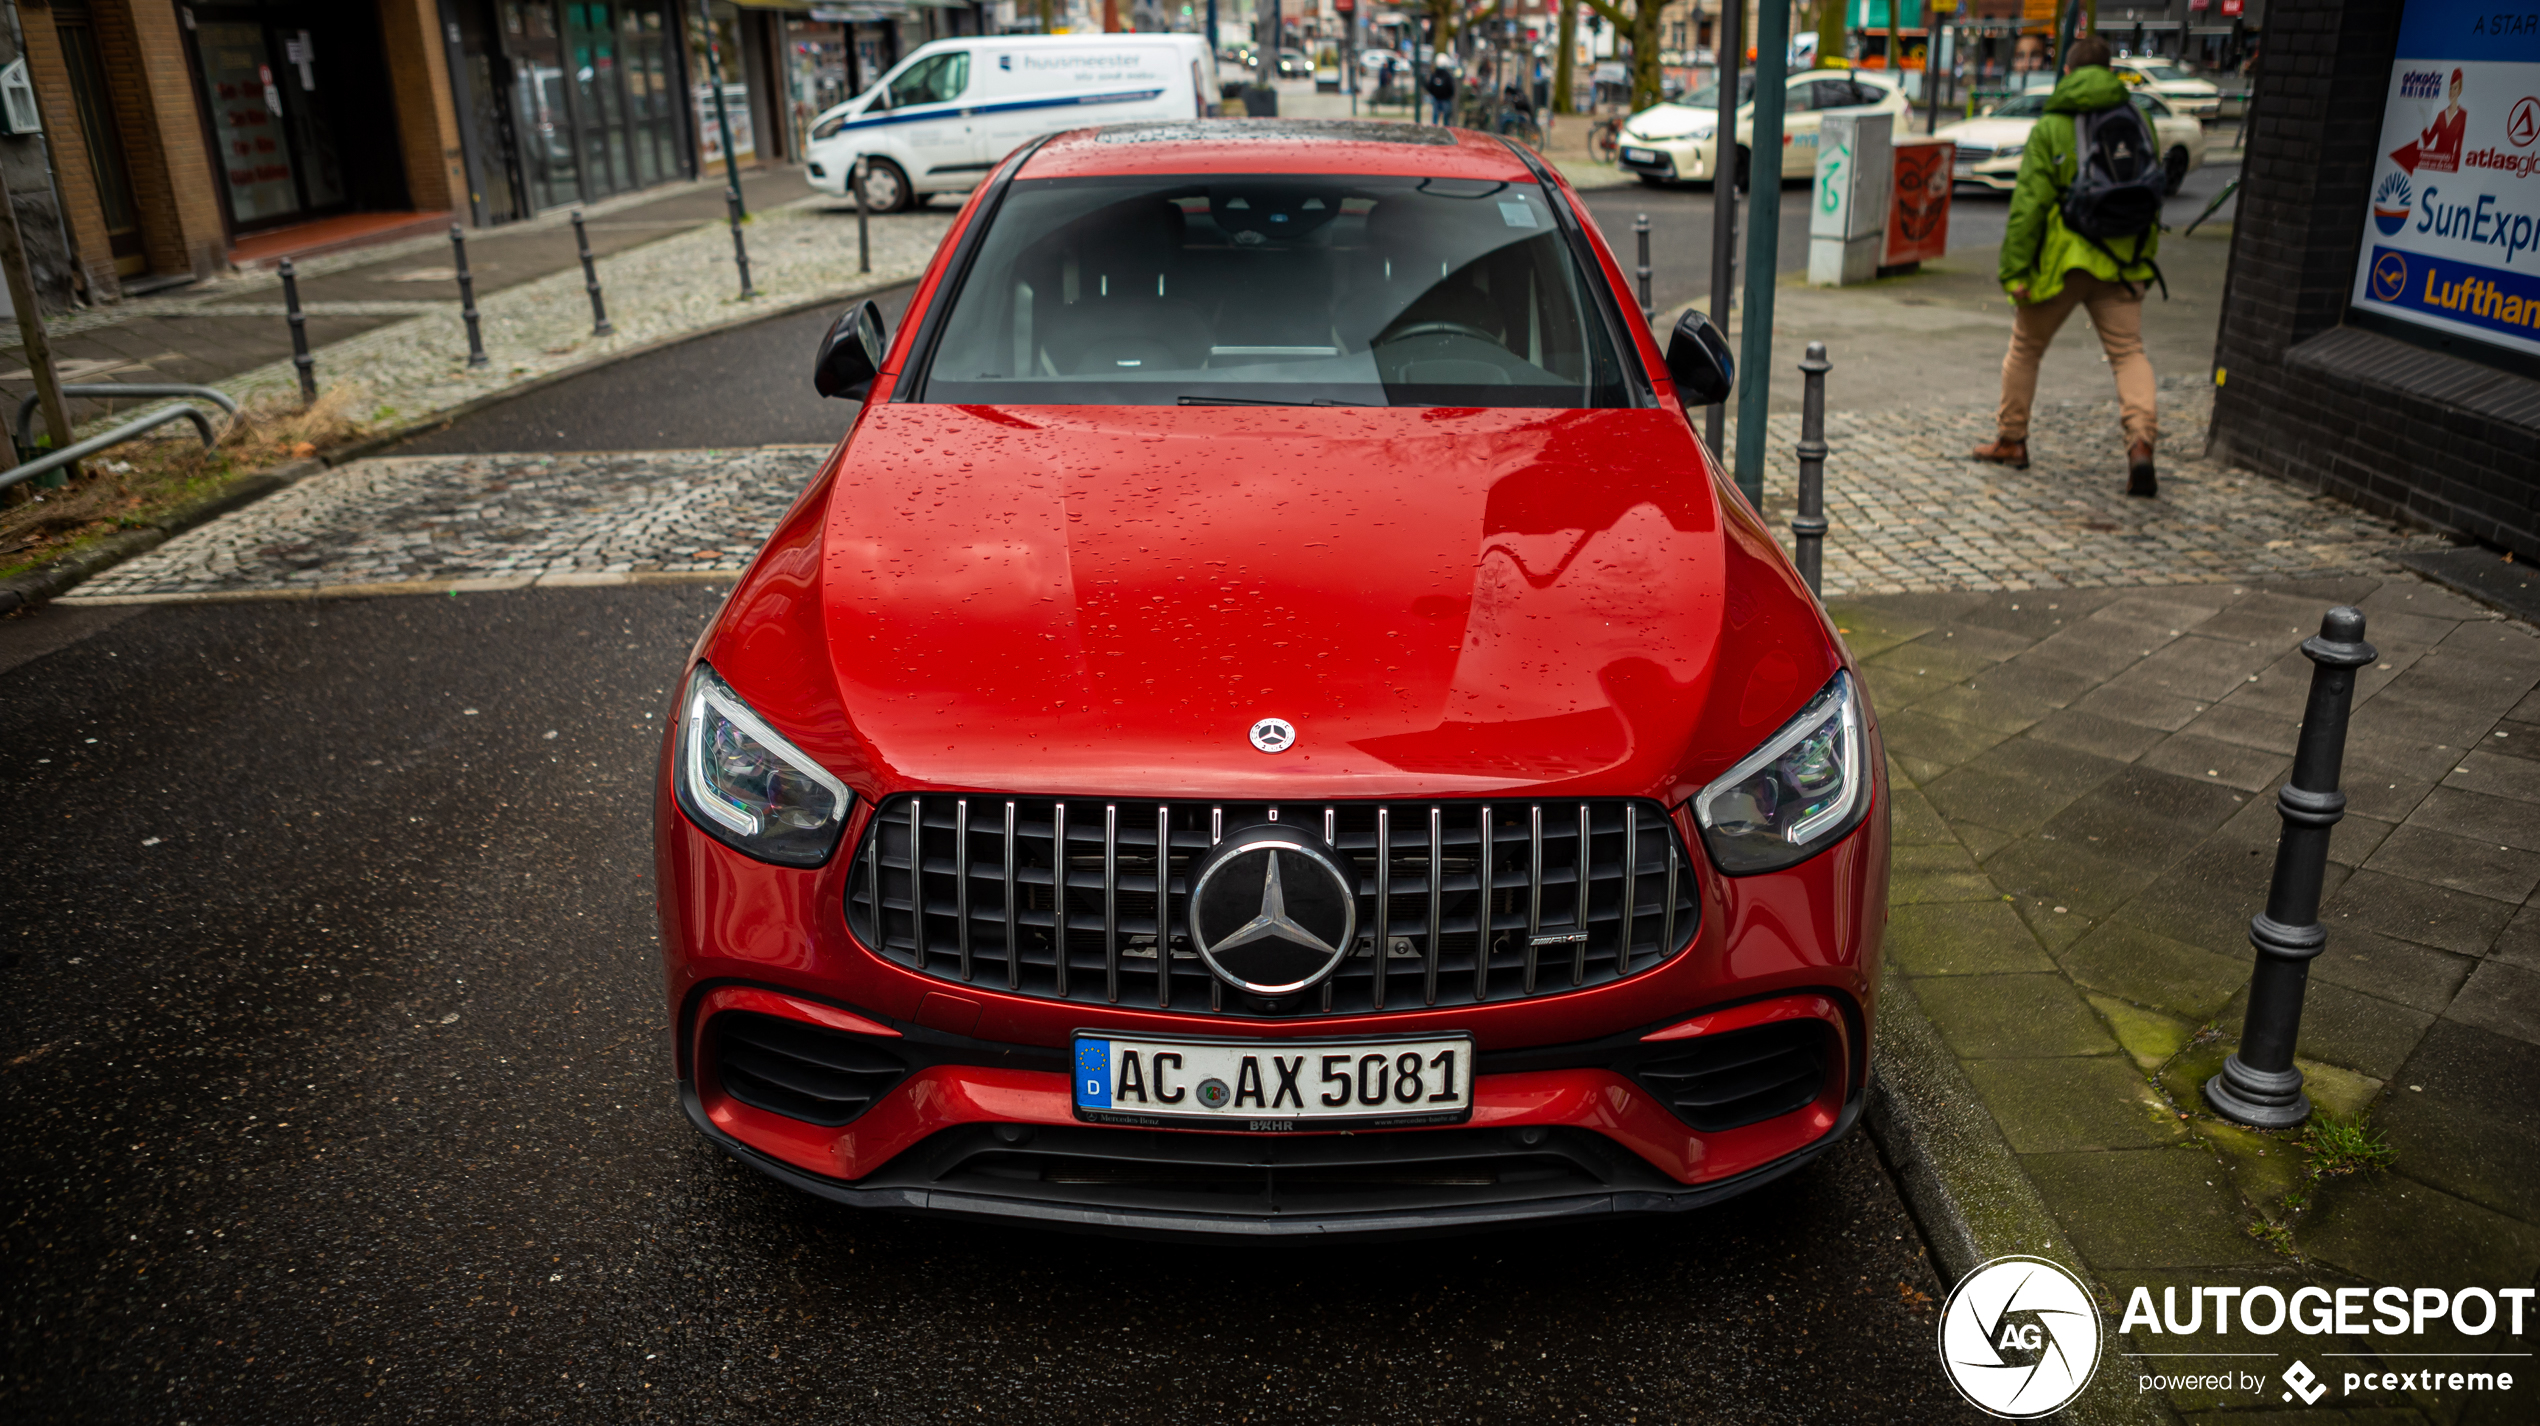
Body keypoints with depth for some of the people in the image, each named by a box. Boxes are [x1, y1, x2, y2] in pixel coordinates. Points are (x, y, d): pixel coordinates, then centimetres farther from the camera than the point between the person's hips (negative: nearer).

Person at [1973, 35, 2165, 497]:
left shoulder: (2050, 127, -5)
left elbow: (2029, 203, -11)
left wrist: (2014, 268, -9)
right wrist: (2145, 255, 20)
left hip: (2061, 259, -2)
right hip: (2120, 260, 2)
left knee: (2025, 349, 16)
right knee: (2128, 352, 3)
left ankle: (2011, 440, 26)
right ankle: (2141, 441, -18)